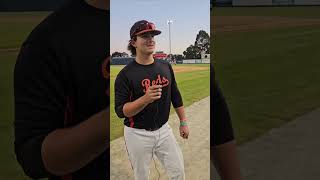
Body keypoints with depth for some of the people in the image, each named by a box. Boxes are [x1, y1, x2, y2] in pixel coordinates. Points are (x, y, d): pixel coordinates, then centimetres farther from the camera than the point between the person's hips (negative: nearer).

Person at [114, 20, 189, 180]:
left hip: (163, 130, 4)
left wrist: (183, 122, 10)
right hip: (137, 134, -4)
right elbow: (120, 111, -16)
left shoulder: (165, 66, 1)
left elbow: (175, 96, 11)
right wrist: (145, 99, -31)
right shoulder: (125, 74, -14)